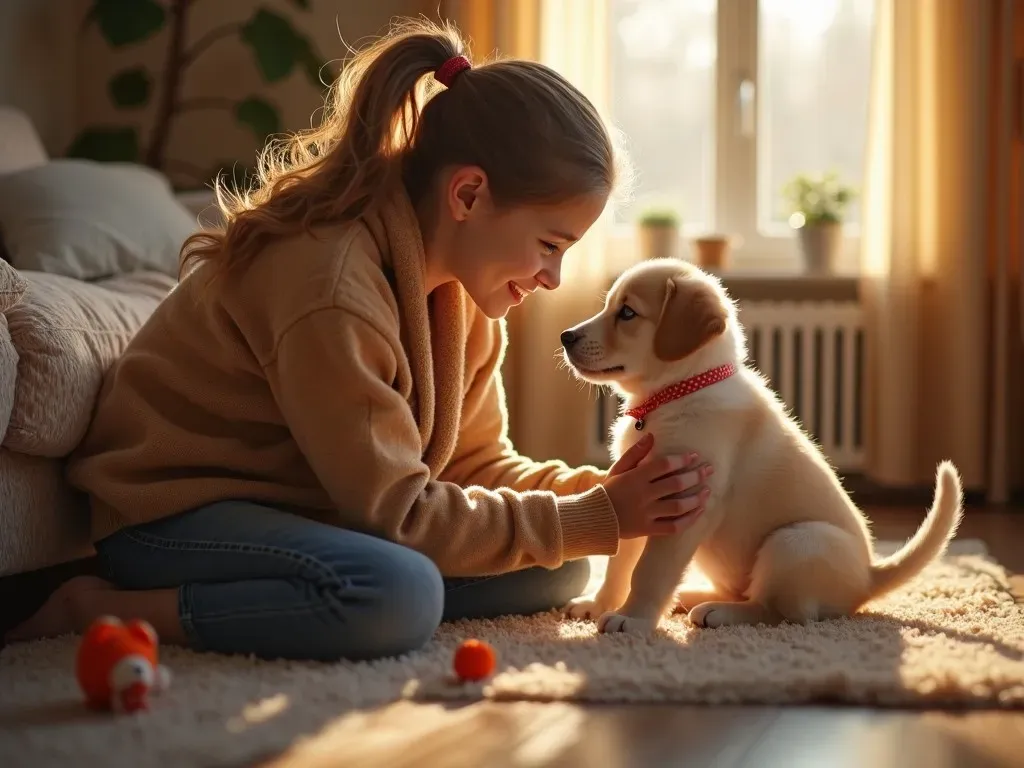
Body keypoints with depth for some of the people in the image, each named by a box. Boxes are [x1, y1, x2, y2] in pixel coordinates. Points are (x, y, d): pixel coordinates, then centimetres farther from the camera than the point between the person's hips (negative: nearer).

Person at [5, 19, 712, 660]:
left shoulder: (459, 283, -1)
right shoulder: (333, 288, -28)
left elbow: (472, 461, 4)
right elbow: (395, 514, -24)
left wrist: (597, 493, -13)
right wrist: (592, 521, -22)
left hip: (310, 509, 9)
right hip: (176, 513, -9)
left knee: (558, 572, -1)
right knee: (399, 596, -36)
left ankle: (253, 592, -5)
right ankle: (102, 610, -18)